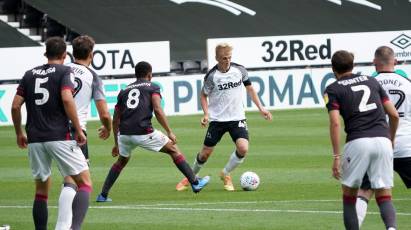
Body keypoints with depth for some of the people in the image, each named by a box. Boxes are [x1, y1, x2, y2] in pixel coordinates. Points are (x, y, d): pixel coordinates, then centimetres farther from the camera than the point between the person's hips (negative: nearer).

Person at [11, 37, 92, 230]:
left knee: (41, 190, 14)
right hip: (60, 137, -5)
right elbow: (67, 99, -16)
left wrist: (19, 133, 22)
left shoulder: (30, 74, 13)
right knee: (85, 183, -2)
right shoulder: (64, 72, 0)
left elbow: (15, 106, 10)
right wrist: (78, 130, -11)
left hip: (35, 140, 5)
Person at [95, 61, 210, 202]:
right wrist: (169, 132, -3)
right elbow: (158, 110, -6)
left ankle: (103, 195, 25)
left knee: (122, 161, 30)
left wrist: (116, 143, 30)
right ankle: (195, 183, 12)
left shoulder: (124, 91, 23)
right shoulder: (152, 87, 10)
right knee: (173, 149, 13)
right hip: (143, 132, -4)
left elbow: (116, 119, 23)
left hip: (124, 134, 4)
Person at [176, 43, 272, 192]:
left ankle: (225, 175, 5)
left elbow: (249, 88, 11)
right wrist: (206, 114, -13)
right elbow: (203, 95, 2)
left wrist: (261, 108, 7)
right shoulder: (211, 76, -11)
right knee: (205, 153, 3)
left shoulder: (240, 70, -4)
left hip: (237, 118, 1)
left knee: (243, 148, -20)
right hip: (217, 119, -1)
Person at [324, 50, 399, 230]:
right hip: (383, 139, 3)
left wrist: (336, 157, -6)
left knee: (349, 194, 15)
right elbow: (394, 115, 17)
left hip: (358, 142, -3)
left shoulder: (333, 90, 7)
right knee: (384, 196, 5)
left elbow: (335, 122, -7)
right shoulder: (372, 81, 20)